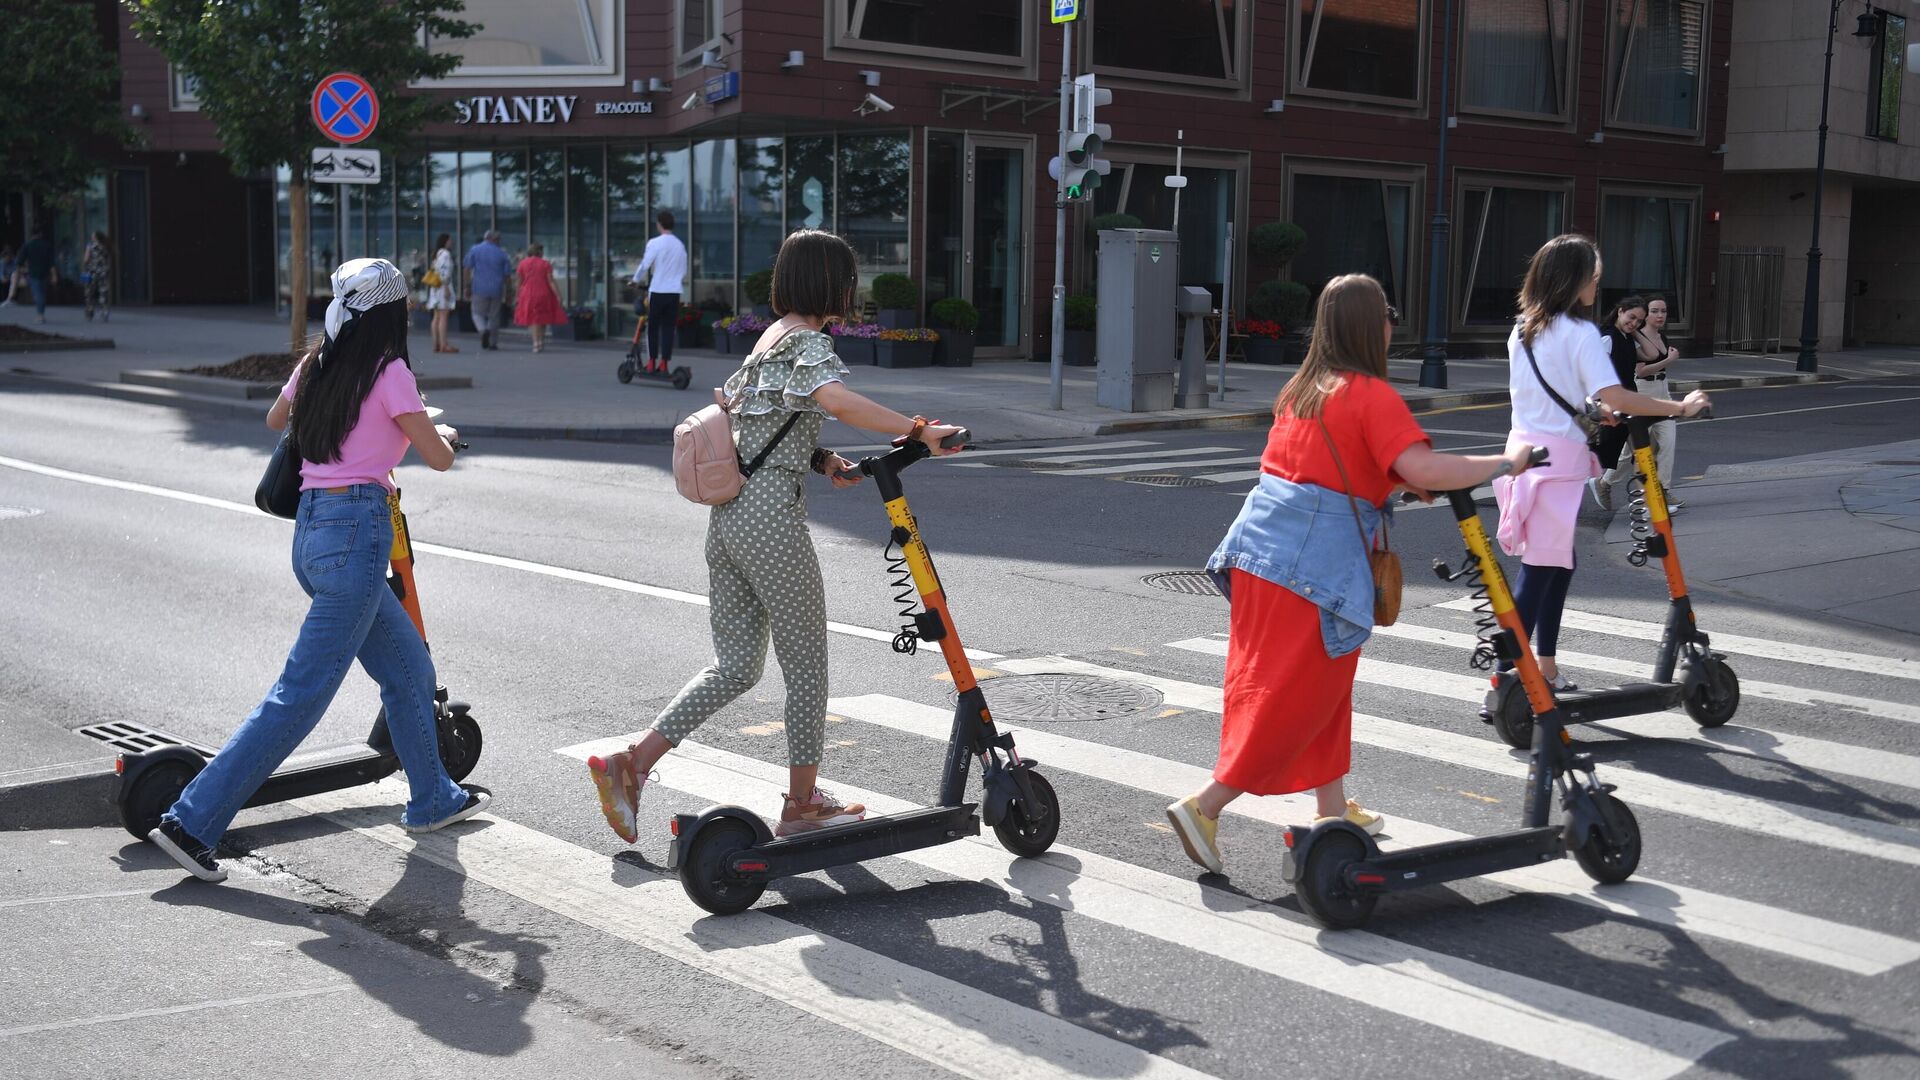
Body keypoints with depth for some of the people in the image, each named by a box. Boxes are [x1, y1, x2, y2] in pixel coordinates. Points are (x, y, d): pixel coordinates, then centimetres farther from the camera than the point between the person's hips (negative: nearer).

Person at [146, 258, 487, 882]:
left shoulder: (315, 367, 11)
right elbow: (439, 459, -1)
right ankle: (192, 822, -7)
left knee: (409, 666, 20)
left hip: (312, 529, 8)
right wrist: (444, 434, 21)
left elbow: (275, 421, 32)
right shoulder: (389, 373, -8)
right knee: (302, 694, -6)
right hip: (357, 531, -8)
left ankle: (434, 800, 32)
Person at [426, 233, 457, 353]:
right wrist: (446, 287, -21)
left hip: (435, 288, 10)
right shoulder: (445, 254, -11)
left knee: (437, 317, 9)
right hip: (443, 287, -10)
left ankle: (436, 344, 10)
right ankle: (443, 344, -16)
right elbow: (444, 272, -20)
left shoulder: (436, 254, 18)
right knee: (443, 316, -12)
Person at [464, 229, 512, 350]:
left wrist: (467, 287, 4)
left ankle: (483, 330, -19)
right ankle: (493, 342, 11)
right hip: (496, 289, 1)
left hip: (479, 288, -1)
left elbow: (468, 270, -2)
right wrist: (507, 291, 12)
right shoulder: (501, 253, 3)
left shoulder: (475, 250, 1)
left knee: (478, 313, 10)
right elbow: (507, 274, 4)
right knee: (494, 316, 11)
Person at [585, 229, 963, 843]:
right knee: (807, 666, 5)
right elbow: (838, 401, -31)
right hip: (772, 521, -9)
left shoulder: (770, 338, 18)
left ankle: (631, 764, 3)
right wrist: (917, 431, -28)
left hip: (727, 516, 9)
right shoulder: (809, 342, -10)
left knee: (736, 665, 12)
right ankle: (802, 806, 15)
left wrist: (818, 458, 13)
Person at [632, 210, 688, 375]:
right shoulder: (680, 245, 8)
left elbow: (645, 265, -7)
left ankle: (652, 362, 6)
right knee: (669, 328, 5)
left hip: (657, 291, -3)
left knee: (653, 327, 7)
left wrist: (635, 280, 7)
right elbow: (683, 271, 12)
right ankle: (664, 363, 3)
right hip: (674, 292, 3)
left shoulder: (654, 243, -7)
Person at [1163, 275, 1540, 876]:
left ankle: (1333, 808, 31)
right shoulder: (1372, 394, -11)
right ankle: (1204, 806, -6)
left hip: (1259, 544, 9)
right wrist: (1505, 463, -10)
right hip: (1313, 562, -9)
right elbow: (1423, 470, -22)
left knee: (1324, 684, 20)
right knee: (1294, 696, -2)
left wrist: (1399, 483, 13)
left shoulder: (1302, 390, 14)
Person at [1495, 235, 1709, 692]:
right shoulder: (1579, 333, -12)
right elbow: (1614, 397, -22)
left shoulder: (1522, 330, 13)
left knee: (1560, 562, 18)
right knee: (1540, 570, -7)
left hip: (1525, 448, 8)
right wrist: (1679, 407, -16)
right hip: (1557, 459, -8)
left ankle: (1545, 666, 24)